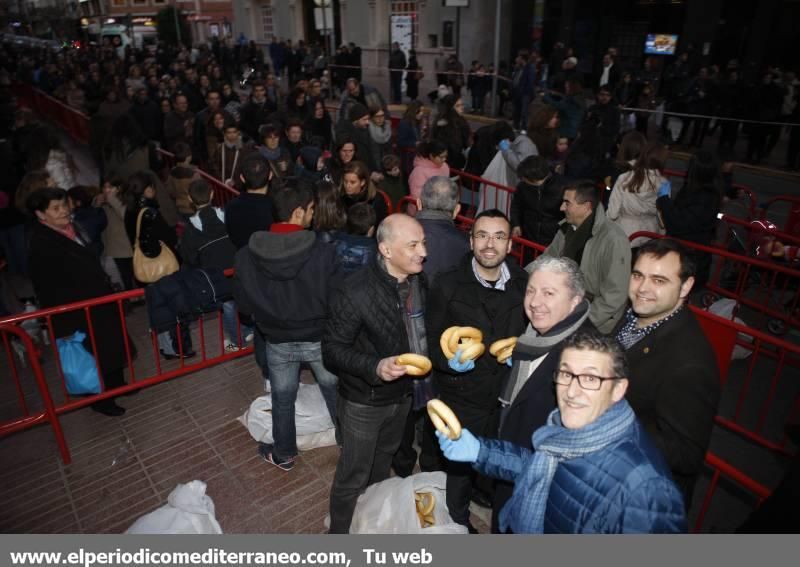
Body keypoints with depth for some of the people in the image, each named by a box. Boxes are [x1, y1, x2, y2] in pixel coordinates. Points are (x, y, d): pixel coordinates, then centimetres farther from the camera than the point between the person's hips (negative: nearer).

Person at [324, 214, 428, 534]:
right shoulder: (355, 292, -28)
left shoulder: (418, 281, -9)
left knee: (383, 462, 30)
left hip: (402, 393, 7)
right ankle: (340, 532, 39)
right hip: (364, 401, -6)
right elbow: (332, 350, -23)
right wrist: (375, 367, -38)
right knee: (353, 475, 12)